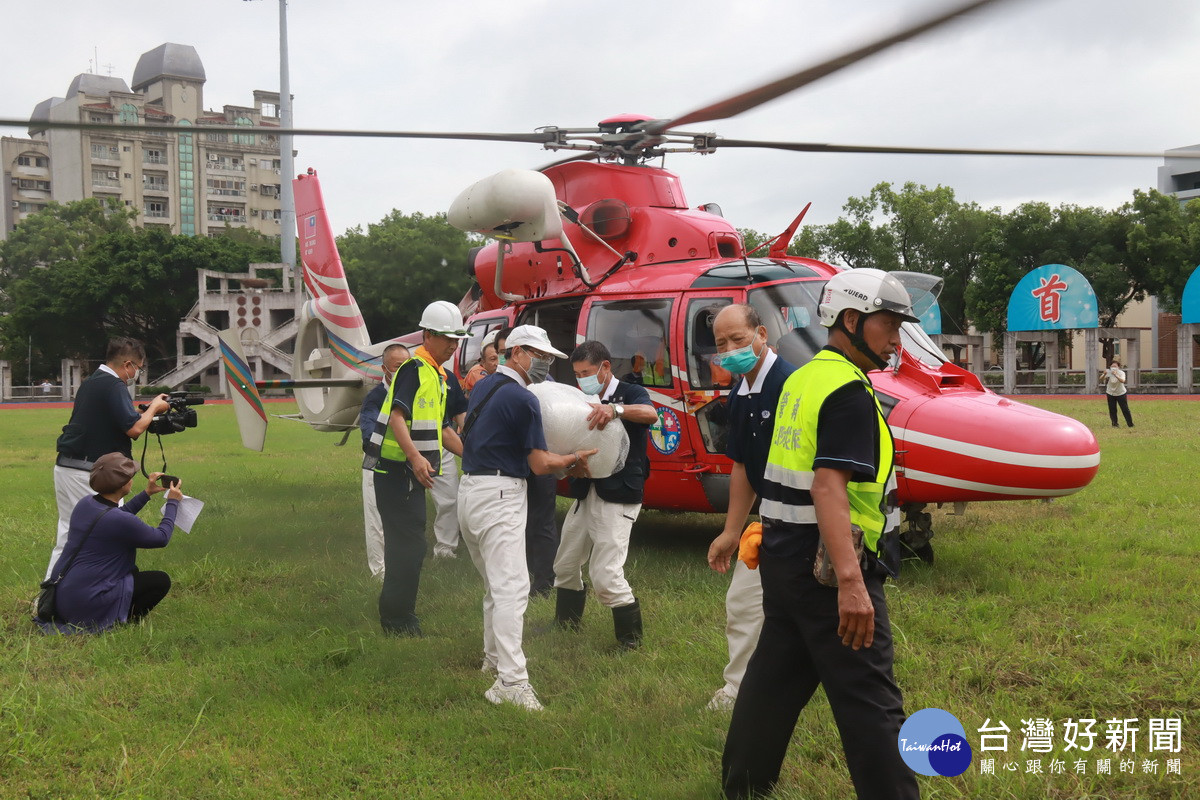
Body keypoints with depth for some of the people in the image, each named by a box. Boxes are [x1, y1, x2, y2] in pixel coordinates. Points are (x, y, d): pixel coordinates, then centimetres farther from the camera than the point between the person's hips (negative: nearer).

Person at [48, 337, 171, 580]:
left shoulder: (90, 382, 15)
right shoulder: (112, 385, -14)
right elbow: (134, 428, -19)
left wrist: (147, 410, 11)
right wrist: (154, 408, -2)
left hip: (65, 469, 10)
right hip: (89, 475, -10)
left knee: (68, 536, 15)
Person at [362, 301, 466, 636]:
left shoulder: (437, 376, 18)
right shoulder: (414, 368, -12)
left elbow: (443, 429, 25)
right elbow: (397, 417, -24)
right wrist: (415, 456, -36)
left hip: (411, 473, 10)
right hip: (397, 469, -10)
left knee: (410, 545, 15)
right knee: (409, 545, -7)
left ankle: (395, 617, 26)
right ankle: (398, 621, 2)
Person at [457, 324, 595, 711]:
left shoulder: (483, 386, 15)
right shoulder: (523, 399, -12)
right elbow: (540, 464, -10)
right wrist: (574, 459, 8)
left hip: (470, 487, 10)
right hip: (501, 494, -10)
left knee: (495, 584, 21)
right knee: (511, 587, -14)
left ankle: (494, 657, 31)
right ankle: (511, 681, -20)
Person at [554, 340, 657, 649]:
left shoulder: (630, 394, -6)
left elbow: (650, 413, -29)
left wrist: (615, 409, -47)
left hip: (618, 498, -7)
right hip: (584, 494, 7)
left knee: (606, 576, -11)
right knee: (565, 566, 17)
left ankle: (631, 639, 6)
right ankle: (566, 622, 38)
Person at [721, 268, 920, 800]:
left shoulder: (801, 379, 13)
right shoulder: (849, 392, -16)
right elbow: (828, 487, -26)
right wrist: (850, 582, -32)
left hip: (783, 557, 9)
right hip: (826, 568, -9)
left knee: (774, 677, 19)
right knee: (870, 701, -3)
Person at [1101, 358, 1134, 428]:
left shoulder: (1121, 373, -18)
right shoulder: (1108, 372, -13)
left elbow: (1122, 381, -38)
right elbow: (1101, 379, -26)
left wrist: (1116, 375, -52)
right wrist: (1104, 374, -47)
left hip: (1121, 393, -2)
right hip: (1111, 394, 2)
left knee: (1125, 409, 0)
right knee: (1112, 410, 2)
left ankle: (1130, 424, 11)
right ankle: (1114, 424, 16)